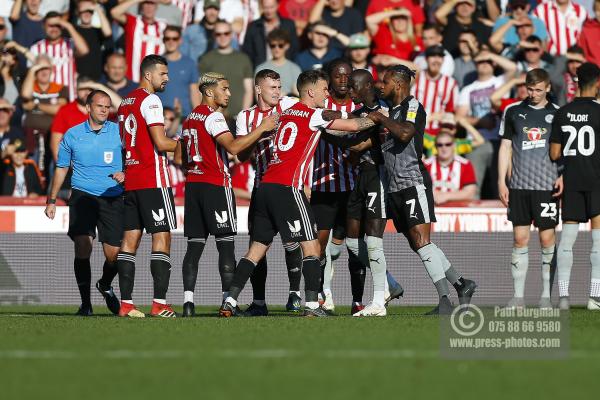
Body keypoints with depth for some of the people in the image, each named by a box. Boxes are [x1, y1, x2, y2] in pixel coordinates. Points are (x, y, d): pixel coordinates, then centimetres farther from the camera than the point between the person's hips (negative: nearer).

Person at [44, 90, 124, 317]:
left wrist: (124, 174, -13)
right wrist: (51, 201, 17)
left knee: (113, 253, -1)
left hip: (112, 197, 1)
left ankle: (105, 286, 34)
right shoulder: (73, 135, 6)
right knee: (83, 245, -18)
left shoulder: (119, 132, 3)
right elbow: (62, 168, 17)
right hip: (82, 195, -1)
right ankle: (85, 302, -10)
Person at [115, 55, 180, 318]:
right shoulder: (150, 101, -10)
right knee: (161, 237, -7)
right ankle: (159, 303, -13)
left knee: (130, 239, 5)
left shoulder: (126, 102, 17)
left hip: (131, 180, 8)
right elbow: (161, 143, -17)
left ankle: (126, 303, 2)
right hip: (153, 180, -8)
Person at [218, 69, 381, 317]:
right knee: (311, 247, -4)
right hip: (287, 188, -8)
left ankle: (230, 301, 3)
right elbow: (353, 126, 2)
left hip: (266, 185, 8)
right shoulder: (312, 115, -2)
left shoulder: (287, 113, 19)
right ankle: (312, 305, -12)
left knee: (257, 248, 9)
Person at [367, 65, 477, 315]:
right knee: (418, 244, 7)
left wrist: (381, 119, -14)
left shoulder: (413, 107, -7)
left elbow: (405, 133, -27)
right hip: (394, 188, 9)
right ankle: (461, 285, 16)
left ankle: (445, 301, -19)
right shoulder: (392, 110, 20)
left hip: (414, 183, -9)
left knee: (421, 240, -16)